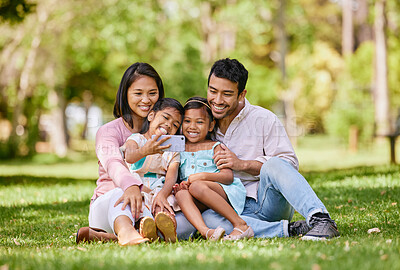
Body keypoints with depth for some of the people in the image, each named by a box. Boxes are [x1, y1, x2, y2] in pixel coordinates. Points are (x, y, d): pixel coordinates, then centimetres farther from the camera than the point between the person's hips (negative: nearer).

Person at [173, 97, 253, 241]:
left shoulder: (215, 148, 7)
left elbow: (229, 176, -4)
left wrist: (203, 176, -18)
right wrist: (177, 186, -7)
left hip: (223, 191, -3)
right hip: (199, 204, 3)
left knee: (197, 186, -34)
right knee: (180, 194, -29)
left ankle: (240, 225, -30)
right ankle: (205, 231, -51)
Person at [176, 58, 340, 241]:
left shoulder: (264, 119, 1)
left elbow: (290, 164, -5)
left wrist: (242, 164, -15)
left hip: (269, 203, -2)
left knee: (273, 165, -34)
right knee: (207, 219, -35)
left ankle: (321, 219, -43)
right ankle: (289, 230, -33)